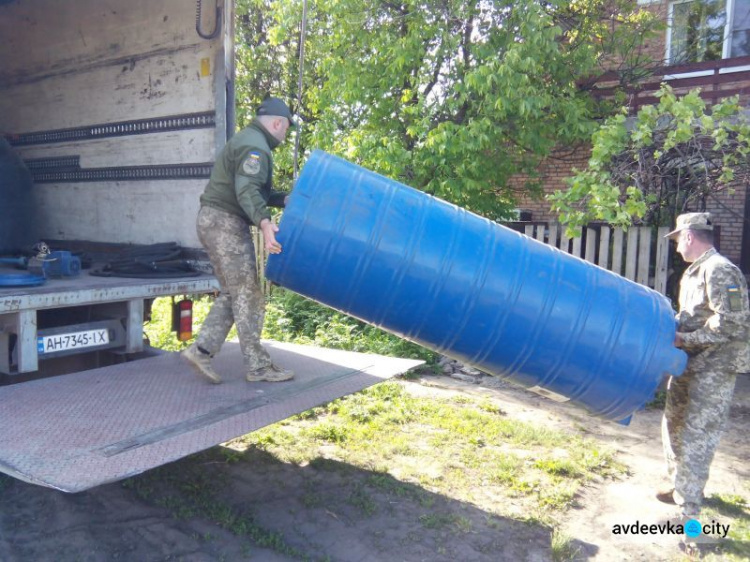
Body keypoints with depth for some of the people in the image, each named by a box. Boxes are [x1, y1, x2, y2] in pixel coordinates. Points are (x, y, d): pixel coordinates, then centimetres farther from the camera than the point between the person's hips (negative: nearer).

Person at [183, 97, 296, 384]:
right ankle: (258, 366, 2)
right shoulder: (256, 146, -13)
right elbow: (247, 190, -28)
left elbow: (257, 189, 22)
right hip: (226, 223, -10)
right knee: (248, 295, -5)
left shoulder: (246, 140, 21)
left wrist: (284, 200, 10)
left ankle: (201, 350, 8)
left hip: (214, 221, 10)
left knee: (232, 294, 12)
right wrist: (264, 222, -41)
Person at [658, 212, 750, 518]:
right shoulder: (694, 271, 12)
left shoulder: (720, 271, -17)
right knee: (674, 424, 19)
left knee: (696, 436, -5)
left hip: (713, 369, -10)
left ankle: (687, 511, 5)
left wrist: (684, 339, -21)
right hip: (688, 363, 10)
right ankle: (681, 486, 37)